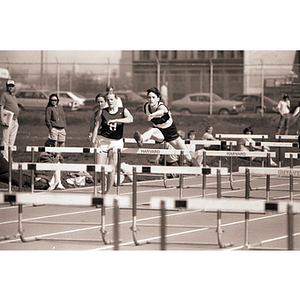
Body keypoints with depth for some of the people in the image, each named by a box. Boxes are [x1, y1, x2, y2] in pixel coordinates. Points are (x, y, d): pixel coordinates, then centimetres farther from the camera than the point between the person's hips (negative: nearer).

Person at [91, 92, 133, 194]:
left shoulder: (123, 111, 3)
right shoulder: (102, 112, 4)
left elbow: (130, 119, -18)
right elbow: (96, 127, 3)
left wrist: (115, 120, -28)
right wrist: (93, 141, -6)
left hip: (116, 142, 0)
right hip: (103, 140, 0)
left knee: (112, 169, -2)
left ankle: (107, 191, 9)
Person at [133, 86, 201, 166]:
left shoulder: (161, 107, -32)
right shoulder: (146, 107, -16)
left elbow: (161, 111, -60)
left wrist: (153, 115, -79)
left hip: (170, 131, -2)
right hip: (158, 132, 2)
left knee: (188, 157, 2)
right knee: (152, 130, -38)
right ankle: (141, 139, -70)